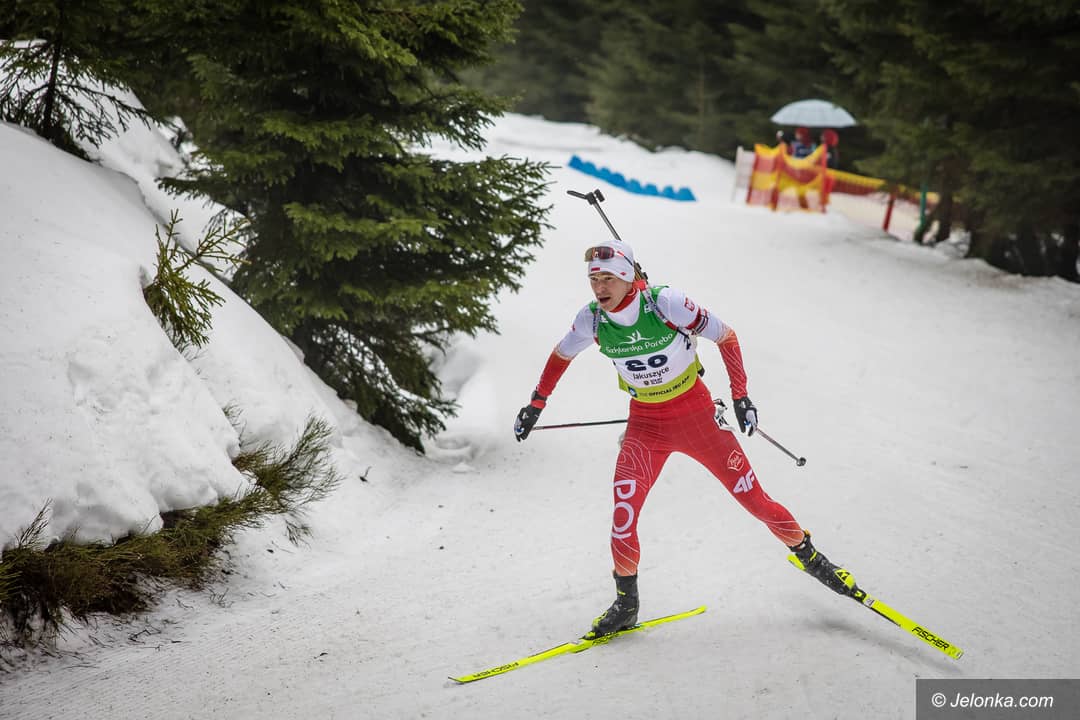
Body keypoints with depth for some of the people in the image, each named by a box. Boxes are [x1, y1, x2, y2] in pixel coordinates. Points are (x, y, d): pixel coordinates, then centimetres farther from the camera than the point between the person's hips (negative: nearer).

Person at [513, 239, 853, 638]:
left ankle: (805, 553, 27)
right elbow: (561, 355, 9)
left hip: (696, 414, -2)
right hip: (645, 424, 3)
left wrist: (740, 395, -10)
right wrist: (536, 405, 12)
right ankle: (626, 604, 8)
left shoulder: (667, 303, -23)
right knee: (623, 511, -12)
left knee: (752, 496, 1)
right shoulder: (591, 320, -12)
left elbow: (726, 337, -11)